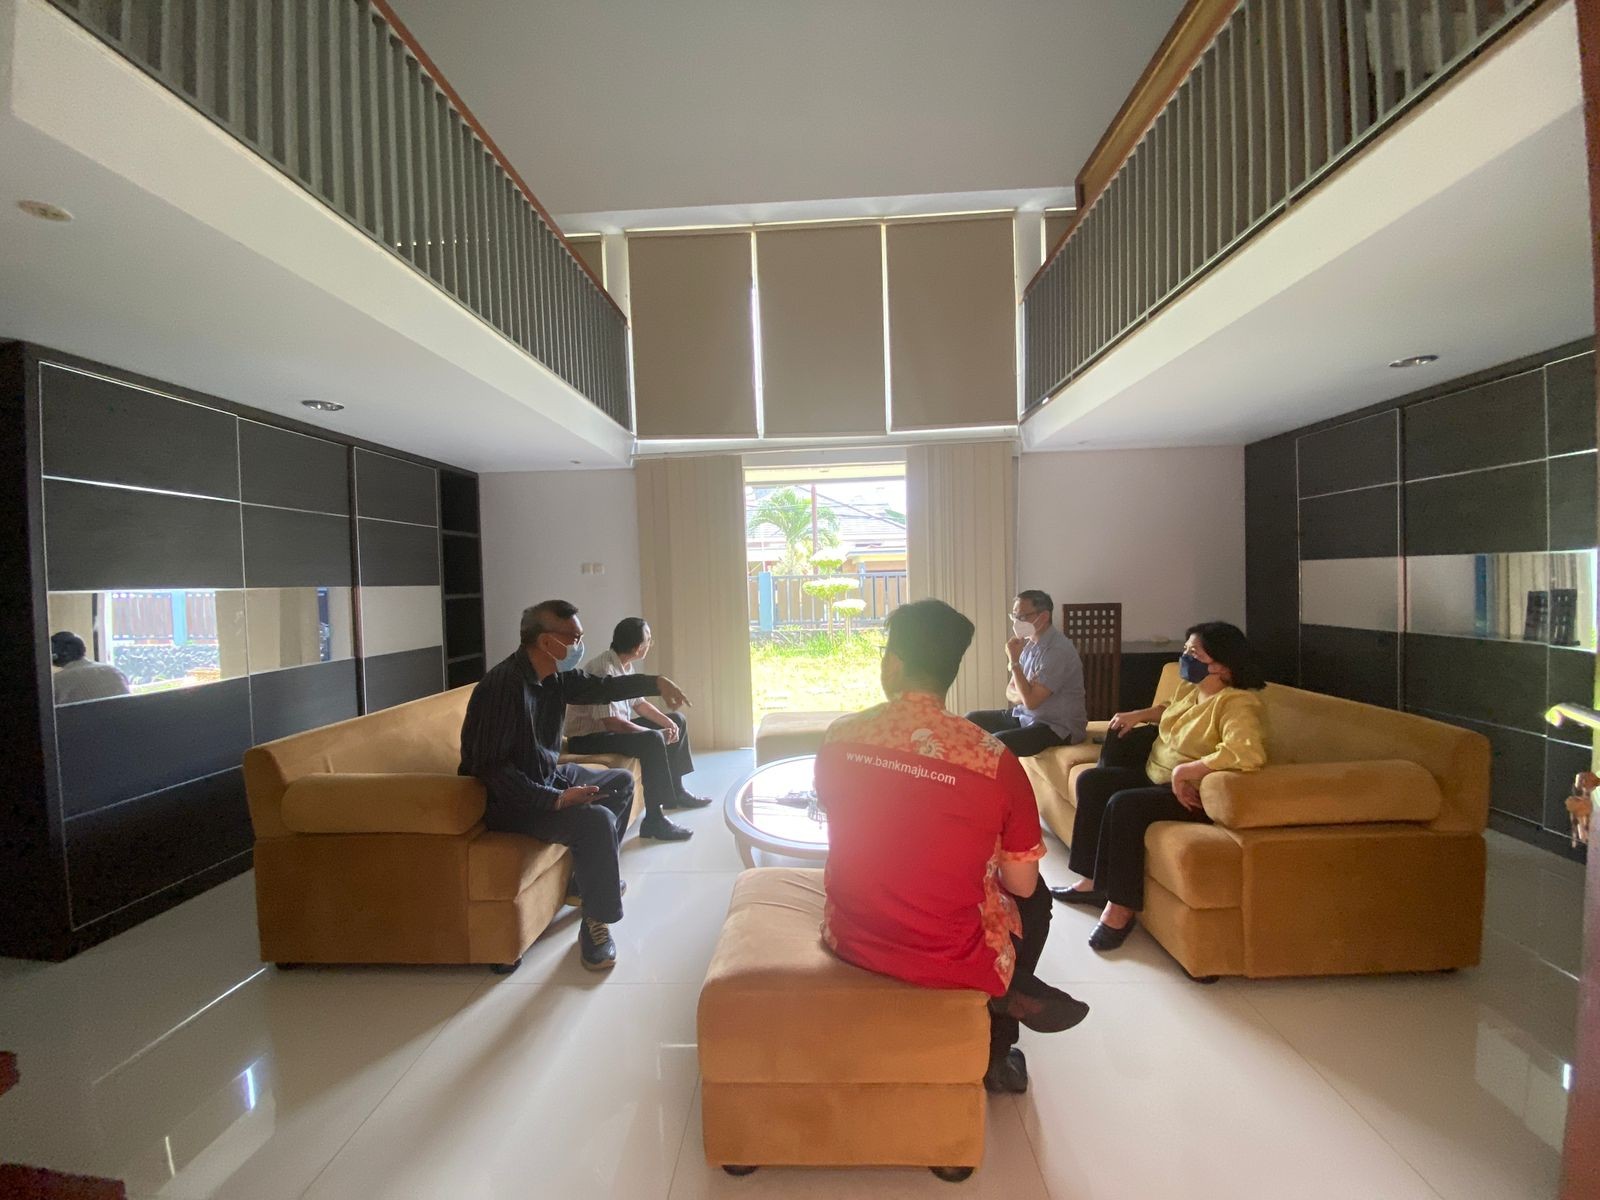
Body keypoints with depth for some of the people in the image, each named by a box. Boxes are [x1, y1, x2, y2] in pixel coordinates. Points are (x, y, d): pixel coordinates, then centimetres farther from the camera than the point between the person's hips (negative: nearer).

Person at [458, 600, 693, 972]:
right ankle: (595, 923, -7)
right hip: (510, 801, -10)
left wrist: (656, 683, 1)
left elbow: (600, 687, 12)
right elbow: (491, 768, -29)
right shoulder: (504, 686, -29)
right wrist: (556, 799, -32)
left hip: (548, 776, 10)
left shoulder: (555, 676, -2)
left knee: (621, 781, 19)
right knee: (597, 820, -28)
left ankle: (592, 877, 30)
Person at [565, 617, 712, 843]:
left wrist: (667, 722, -3)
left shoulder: (624, 665, 3)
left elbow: (638, 703, 13)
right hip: (587, 738, -10)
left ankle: (675, 790, 21)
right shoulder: (603, 669, -26)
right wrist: (658, 733, -25)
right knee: (652, 741, -33)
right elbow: (611, 722, -31)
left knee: (677, 721, 11)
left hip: (612, 727, 10)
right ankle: (654, 821, -25)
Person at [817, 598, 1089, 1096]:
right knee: (1035, 900, 27)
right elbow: (1021, 885, -8)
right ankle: (995, 1054, 38)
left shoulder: (839, 738, -12)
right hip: (953, 961, -2)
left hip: (850, 941, 3)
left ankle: (1007, 993, 34)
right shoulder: (994, 760, -21)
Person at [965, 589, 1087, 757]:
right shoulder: (1029, 643, 5)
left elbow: (1031, 701, -26)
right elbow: (1011, 691, 9)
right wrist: (1023, 695, -15)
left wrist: (1014, 660, -20)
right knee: (971, 720, 8)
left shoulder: (1059, 650, -22)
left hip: (1057, 726, -9)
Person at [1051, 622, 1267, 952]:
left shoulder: (1238, 703, -21)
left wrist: (1185, 771, -34)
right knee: (1091, 781, 3)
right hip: (1155, 775, 10)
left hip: (1193, 795, -10)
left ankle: (1121, 907, -13)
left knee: (1124, 804, -30)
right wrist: (1140, 715, 20)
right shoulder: (1189, 688, 8)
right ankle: (1093, 881, 8)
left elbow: (1248, 754, -41)